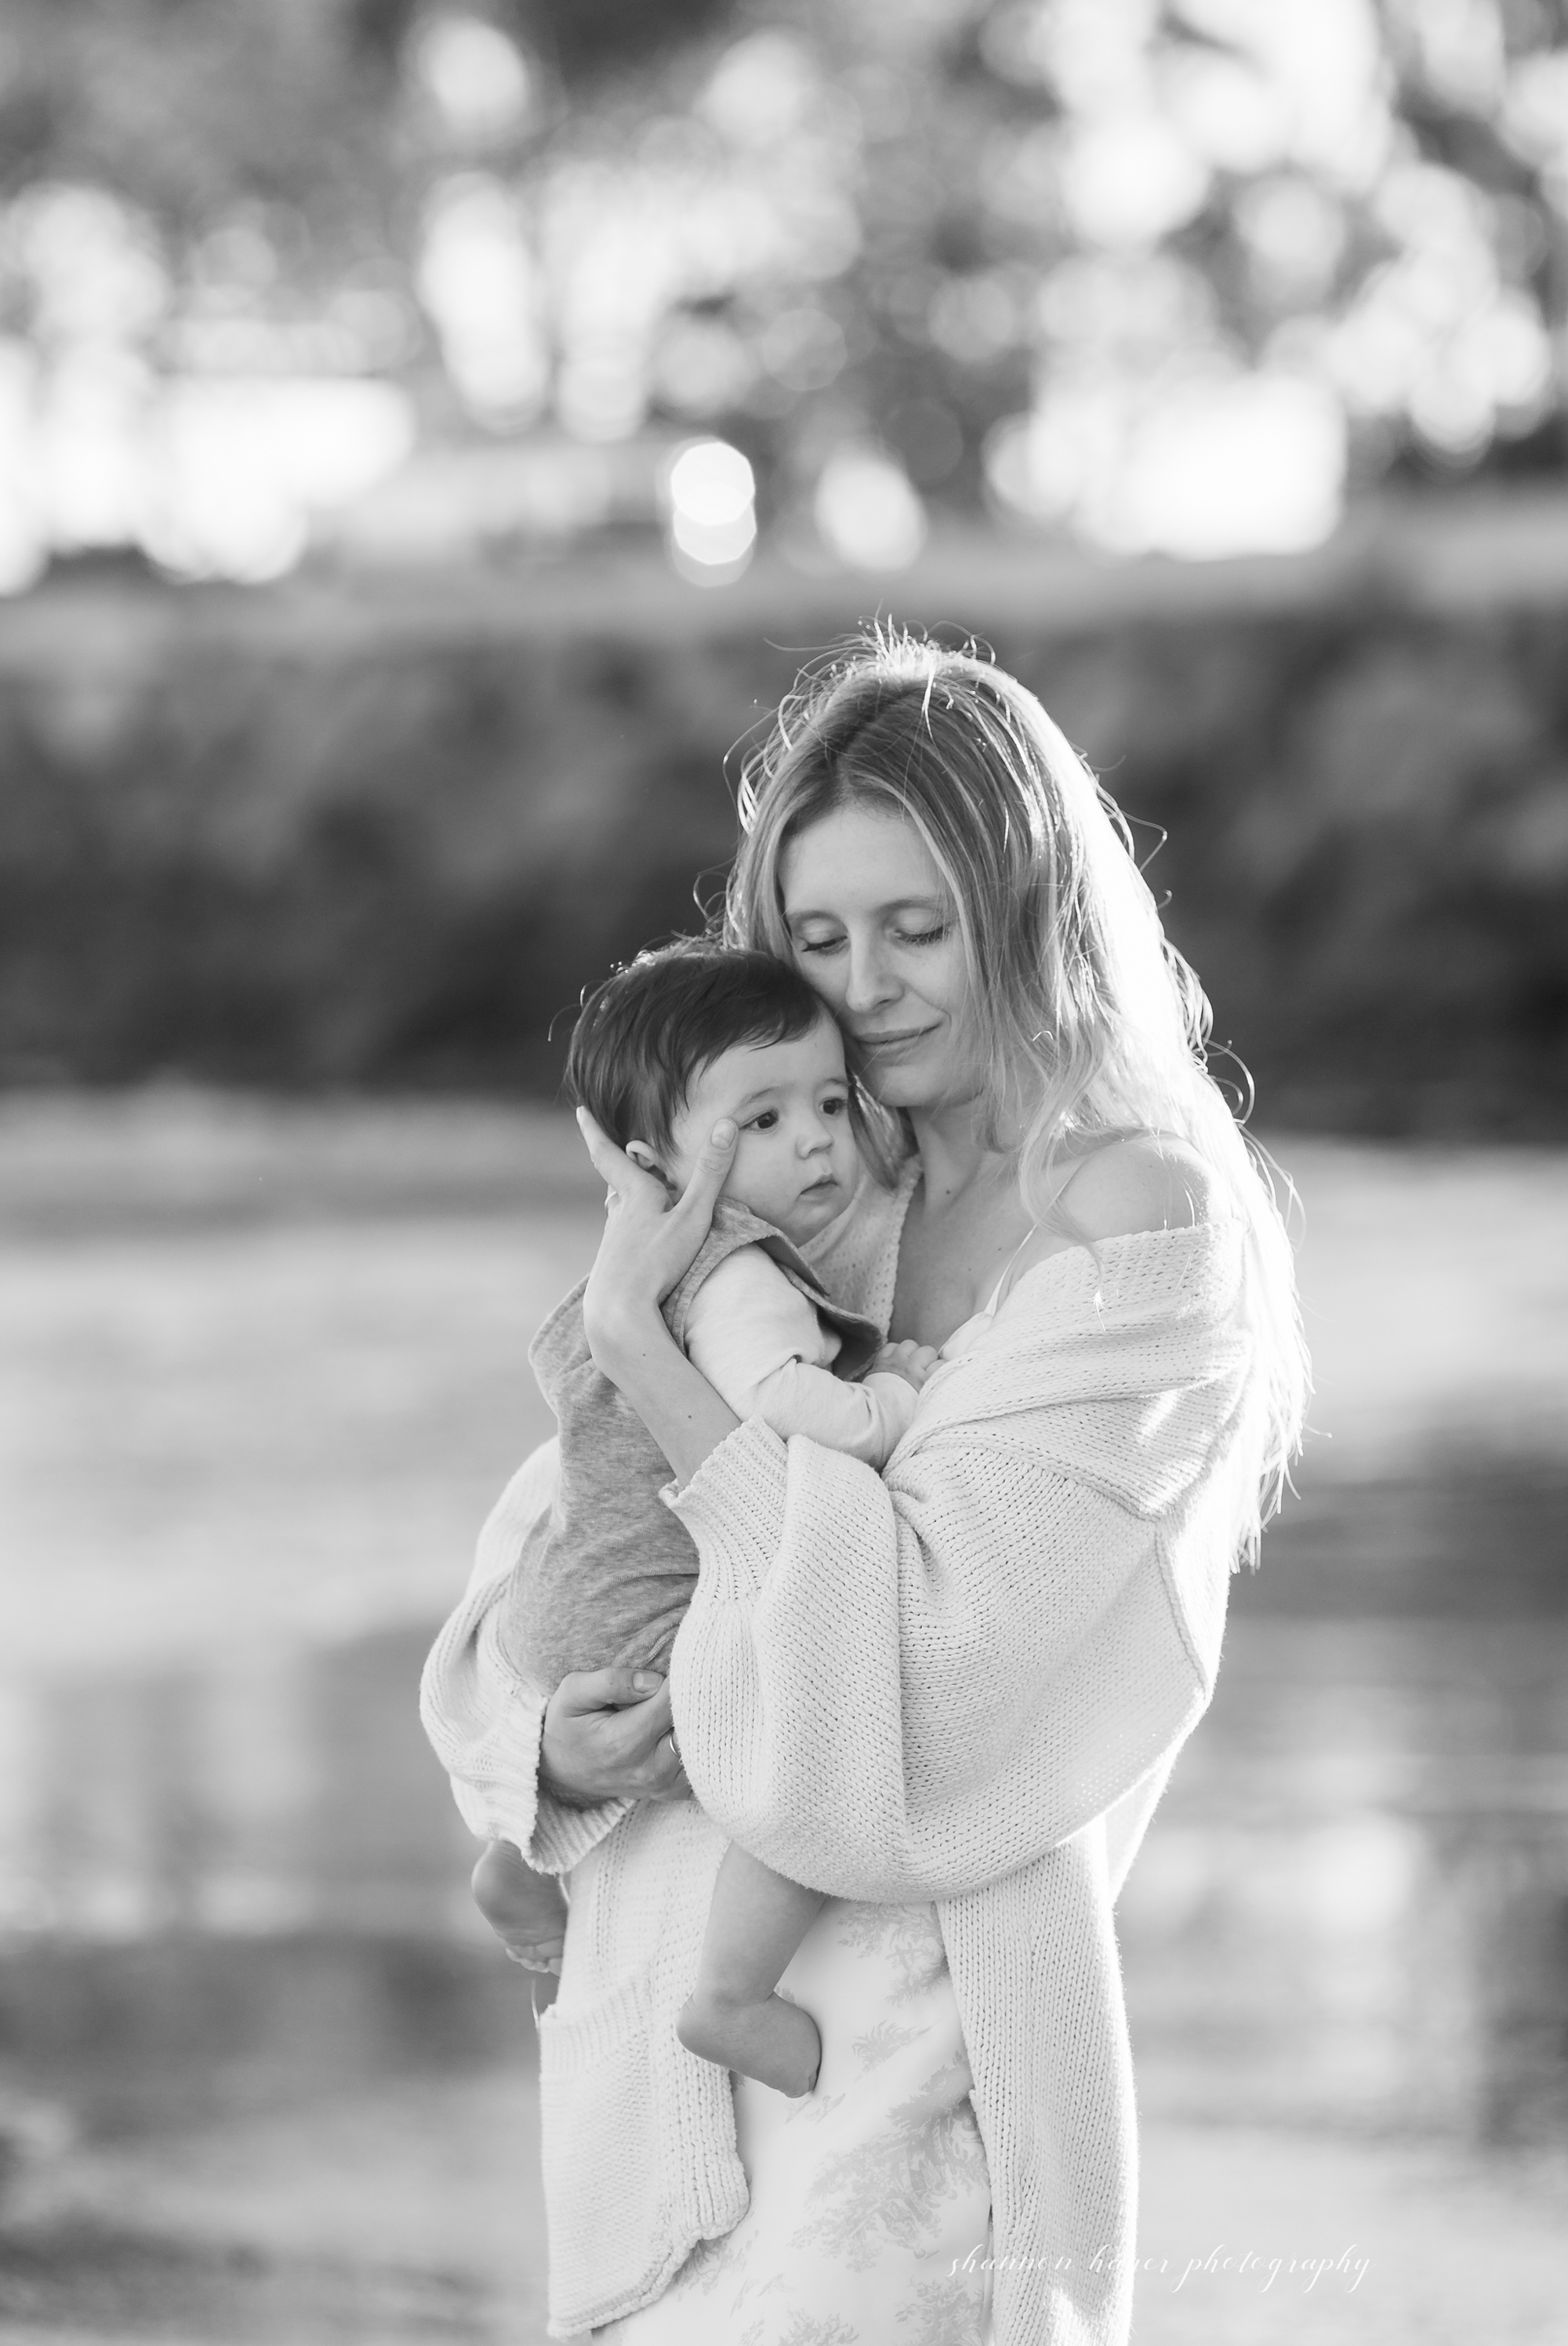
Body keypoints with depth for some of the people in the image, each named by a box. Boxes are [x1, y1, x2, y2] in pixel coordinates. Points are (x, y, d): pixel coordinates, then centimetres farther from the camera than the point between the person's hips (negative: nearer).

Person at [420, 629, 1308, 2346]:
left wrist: (634, 1334, -13)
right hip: (669, 2025, 7)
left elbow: (913, 1644, -15)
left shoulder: (1147, 1221, -7)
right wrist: (548, 1744, -9)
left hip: (916, 2056, -6)